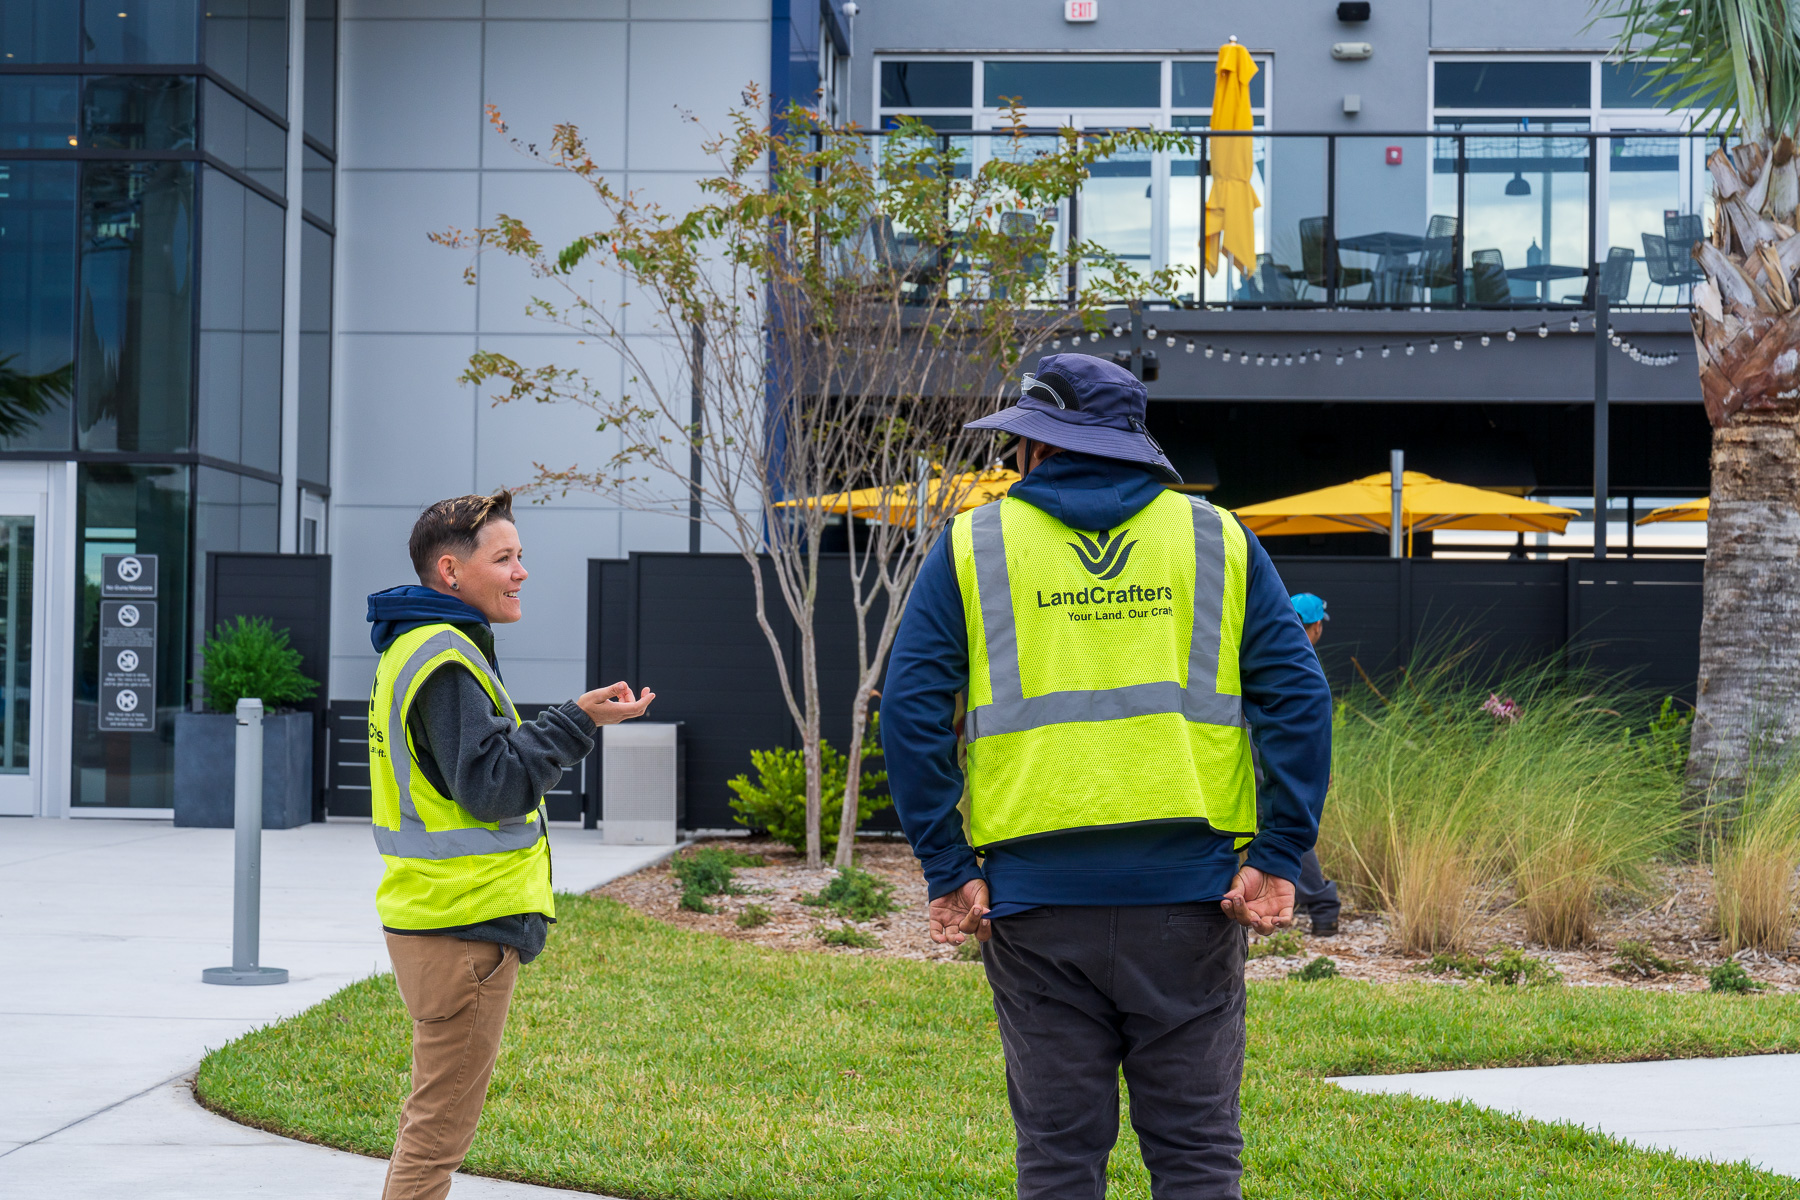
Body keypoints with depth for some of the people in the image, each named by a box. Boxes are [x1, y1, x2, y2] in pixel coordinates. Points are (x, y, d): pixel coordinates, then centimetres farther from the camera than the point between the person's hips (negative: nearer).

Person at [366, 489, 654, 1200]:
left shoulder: (414, 649, 17)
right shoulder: (447, 660, -17)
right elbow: (493, 786, -22)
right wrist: (577, 722, -19)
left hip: (433, 918, 11)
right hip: (466, 927, -11)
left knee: (430, 1120, 19)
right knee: (439, 1130, -6)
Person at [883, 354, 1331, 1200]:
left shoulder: (971, 548, 5)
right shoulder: (1219, 541, 8)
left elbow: (912, 710, -2)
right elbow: (1298, 697, 1)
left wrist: (949, 871, -1)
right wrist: (1278, 860, -1)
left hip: (1035, 897, -1)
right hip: (1189, 895, 1)